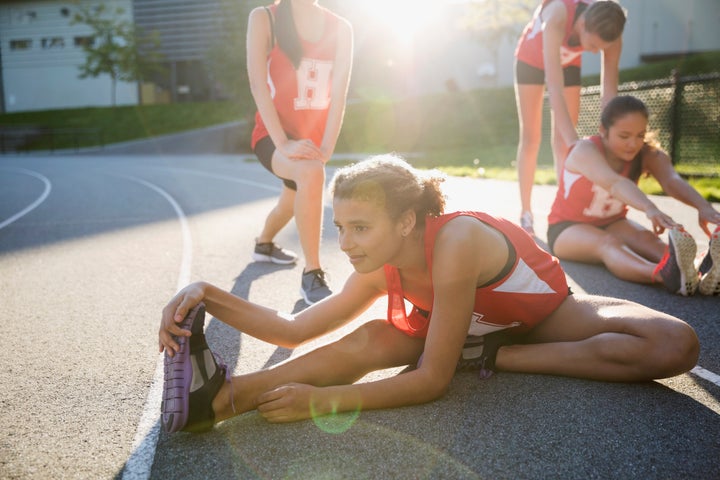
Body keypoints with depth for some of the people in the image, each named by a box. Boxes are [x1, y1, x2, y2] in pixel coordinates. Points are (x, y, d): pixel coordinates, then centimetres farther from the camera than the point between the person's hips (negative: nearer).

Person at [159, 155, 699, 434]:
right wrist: (210, 297, -31)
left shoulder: (455, 242, -41)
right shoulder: (380, 271, -21)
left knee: (676, 347, -30)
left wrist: (322, 400, -41)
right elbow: (294, 329, -19)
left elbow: (432, 380, -37)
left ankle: (494, 357, -27)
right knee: (369, 340, -26)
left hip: (546, 311, -3)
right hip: (473, 323, 3)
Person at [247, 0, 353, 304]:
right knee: (310, 172, -36)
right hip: (273, 135, -5)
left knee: (293, 200, 24)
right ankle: (312, 277, -25)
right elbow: (258, 84, -16)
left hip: (314, 138, 5)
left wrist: (326, 148, -17)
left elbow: (338, 92, -6)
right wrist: (283, 143, -27)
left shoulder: (340, 28, 0)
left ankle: (264, 245, 58)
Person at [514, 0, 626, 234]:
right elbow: (555, 90, -51)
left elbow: (609, 91, -28)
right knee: (531, 136, -2)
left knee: (563, 140, -3)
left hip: (568, 62, 3)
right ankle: (525, 214, 4)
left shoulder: (608, 32, -31)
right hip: (532, 60, -3)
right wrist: (577, 144, -58)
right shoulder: (557, 20, -45)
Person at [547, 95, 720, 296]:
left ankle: (700, 272, -58)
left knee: (645, 238, -29)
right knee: (607, 243, -37)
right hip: (567, 228, -5)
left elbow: (672, 181, -31)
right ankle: (664, 273, -67)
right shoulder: (586, 151, -24)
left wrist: (703, 206, -51)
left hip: (611, 224, 5)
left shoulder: (648, 154, -9)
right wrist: (649, 208, -63)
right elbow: (614, 183, -45)